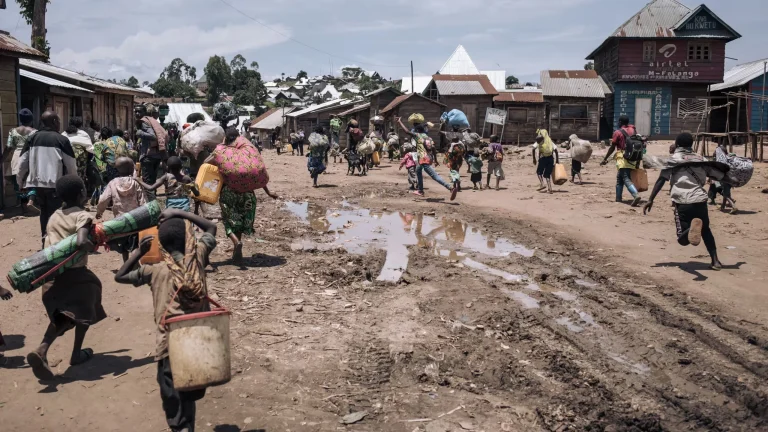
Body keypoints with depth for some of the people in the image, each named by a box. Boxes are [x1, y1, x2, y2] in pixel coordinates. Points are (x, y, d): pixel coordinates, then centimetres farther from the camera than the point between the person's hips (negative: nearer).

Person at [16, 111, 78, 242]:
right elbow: (71, 165, -5)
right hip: (55, 184, -5)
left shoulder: (32, 138, 5)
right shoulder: (62, 140, -8)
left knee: (44, 212, 19)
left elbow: (22, 162, 6)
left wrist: (20, 181, 19)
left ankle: (46, 239, 25)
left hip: (37, 183, 5)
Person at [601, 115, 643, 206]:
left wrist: (605, 159, 6)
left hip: (623, 158, -7)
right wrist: (638, 161, 15)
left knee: (626, 179, -12)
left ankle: (636, 195, -31)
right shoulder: (634, 131, 15)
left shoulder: (618, 132, -3)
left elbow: (612, 148, -3)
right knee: (619, 178, 18)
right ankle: (618, 198, 22)